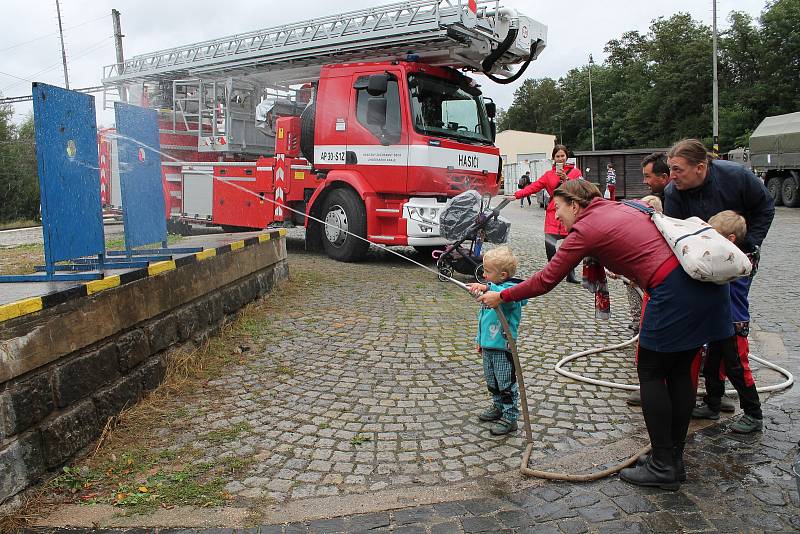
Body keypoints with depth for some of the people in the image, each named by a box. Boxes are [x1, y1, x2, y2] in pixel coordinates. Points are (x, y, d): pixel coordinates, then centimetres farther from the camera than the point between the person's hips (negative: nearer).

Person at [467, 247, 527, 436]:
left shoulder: (510, 288, -18)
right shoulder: (491, 289, 9)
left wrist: (487, 287, -55)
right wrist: (480, 339, 22)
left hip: (503, 347, -9)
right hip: (488, 345, 9)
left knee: (507, 384, 3)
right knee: (491, 381, 22)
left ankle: (510, 417, 14)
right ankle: (499, 407, 40)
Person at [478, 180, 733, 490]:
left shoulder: (586, 229, -4)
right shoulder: (622, 207, 20)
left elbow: (545, 281, -1)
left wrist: (501, 296, 9)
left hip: (674, 291, -9)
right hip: (705, 281, 9)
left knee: (650, 373, 5)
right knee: (678, 371, 15)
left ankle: (663, 467, 12)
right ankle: (674, 459, 26)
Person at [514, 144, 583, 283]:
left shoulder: (575, 172, 9)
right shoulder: (549, 175, 13)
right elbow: (534, 187, 5)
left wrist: (566, 179, -15)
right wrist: (516, 195, -6)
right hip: (553, 212, 1)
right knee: (549, 243, -15)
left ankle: (570, 274, 21)